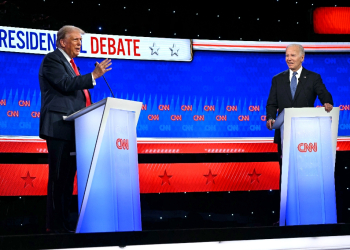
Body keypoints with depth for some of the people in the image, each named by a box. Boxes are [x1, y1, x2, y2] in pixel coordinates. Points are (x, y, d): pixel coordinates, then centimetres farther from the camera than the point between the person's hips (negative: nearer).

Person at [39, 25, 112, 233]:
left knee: (68, 178, 8)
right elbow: (66, 85, -18)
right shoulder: (52, 60, -4)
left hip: (73, 130, 10)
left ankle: (64, 224, 10)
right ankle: (56, 226, -9)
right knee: (59, 178, -10)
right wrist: (94, 75, -19)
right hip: (59, 127, -10)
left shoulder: (70, 63, 24)